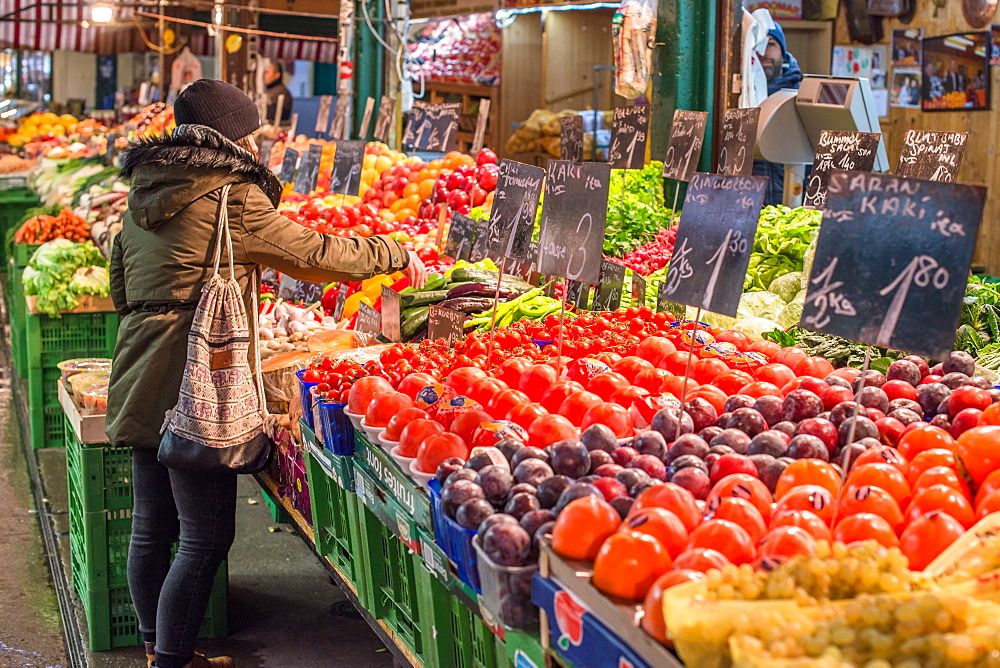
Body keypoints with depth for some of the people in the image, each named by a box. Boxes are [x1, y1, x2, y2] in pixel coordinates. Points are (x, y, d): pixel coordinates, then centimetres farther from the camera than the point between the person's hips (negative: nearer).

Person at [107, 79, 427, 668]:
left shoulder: (143, 197, 14)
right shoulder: (230, 195, -11)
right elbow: (314, 253, -6)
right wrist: (397, 254, 6)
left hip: (141, 380, 9)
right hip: (193, 386, -9)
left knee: (152, 528, 16)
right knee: (205, 538, -2)